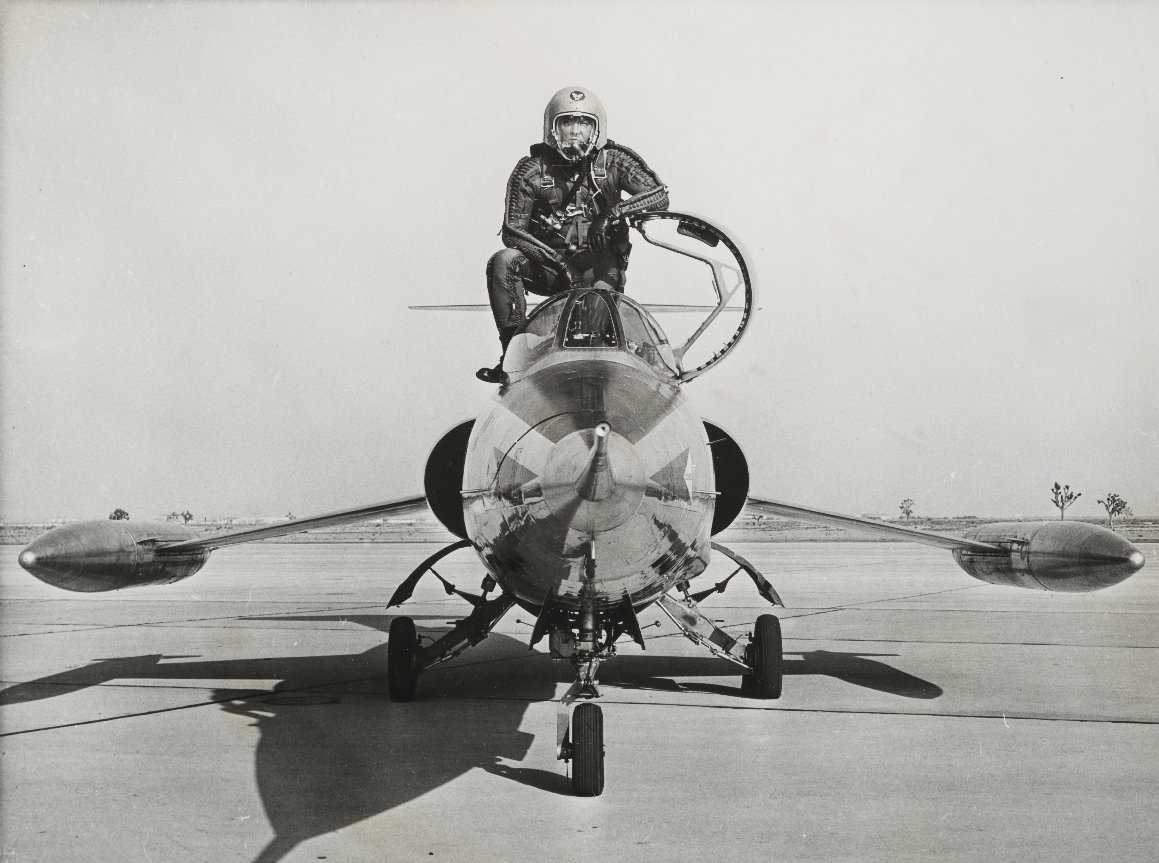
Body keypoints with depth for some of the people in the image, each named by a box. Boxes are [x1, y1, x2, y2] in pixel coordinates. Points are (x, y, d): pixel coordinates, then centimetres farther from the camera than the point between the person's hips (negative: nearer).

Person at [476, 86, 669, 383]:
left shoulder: (612, 160, -3)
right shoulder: (532, 169, -4)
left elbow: (660, 195, -12)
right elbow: (512, 230, -8)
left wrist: (615, 211, -29)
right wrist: (555, 258, -25)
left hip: (598, 265, -1)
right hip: (549, 264, 1)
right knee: (503, 262, -25)